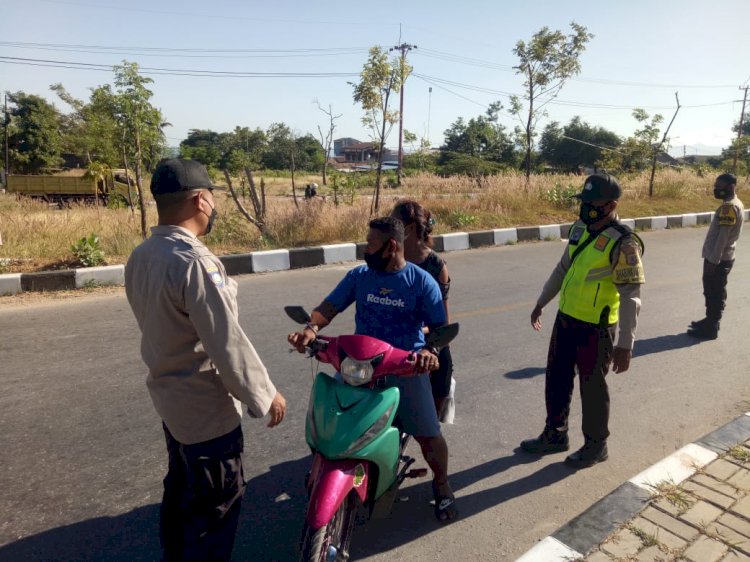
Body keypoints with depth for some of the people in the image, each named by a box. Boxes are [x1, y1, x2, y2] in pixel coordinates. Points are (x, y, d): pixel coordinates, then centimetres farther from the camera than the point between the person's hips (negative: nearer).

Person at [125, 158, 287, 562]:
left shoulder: (140, 257, 0)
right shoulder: (194, 262, -28)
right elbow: (228, 344, -26)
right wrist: (265, 396, -14)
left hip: (169, 393, 9)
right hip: (206, 406, -9)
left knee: (180, 488, 27)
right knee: (217, 502, 10)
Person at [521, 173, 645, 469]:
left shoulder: (623, 243, -19)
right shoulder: (579, 229, 4)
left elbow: (631, 298, -20)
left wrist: (625, 345, -21)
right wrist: (541, 303, 19)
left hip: (595, 328, -7)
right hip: (565, 319, 8)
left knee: (592, 387, 9)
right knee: (556, 380, 18)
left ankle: (596, 445, 32)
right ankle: (554, 435, 37)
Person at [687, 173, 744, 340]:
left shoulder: (729, 207, -20)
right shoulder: (733, 204, 13)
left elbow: (723, 237, -23)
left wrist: (713, 261, -22)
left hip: (718, 259, -10)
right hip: (721, 257, 10)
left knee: (715, 294, -2)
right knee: (712, 292, 19)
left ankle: (710, 329, 6)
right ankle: (710, 321, 31)